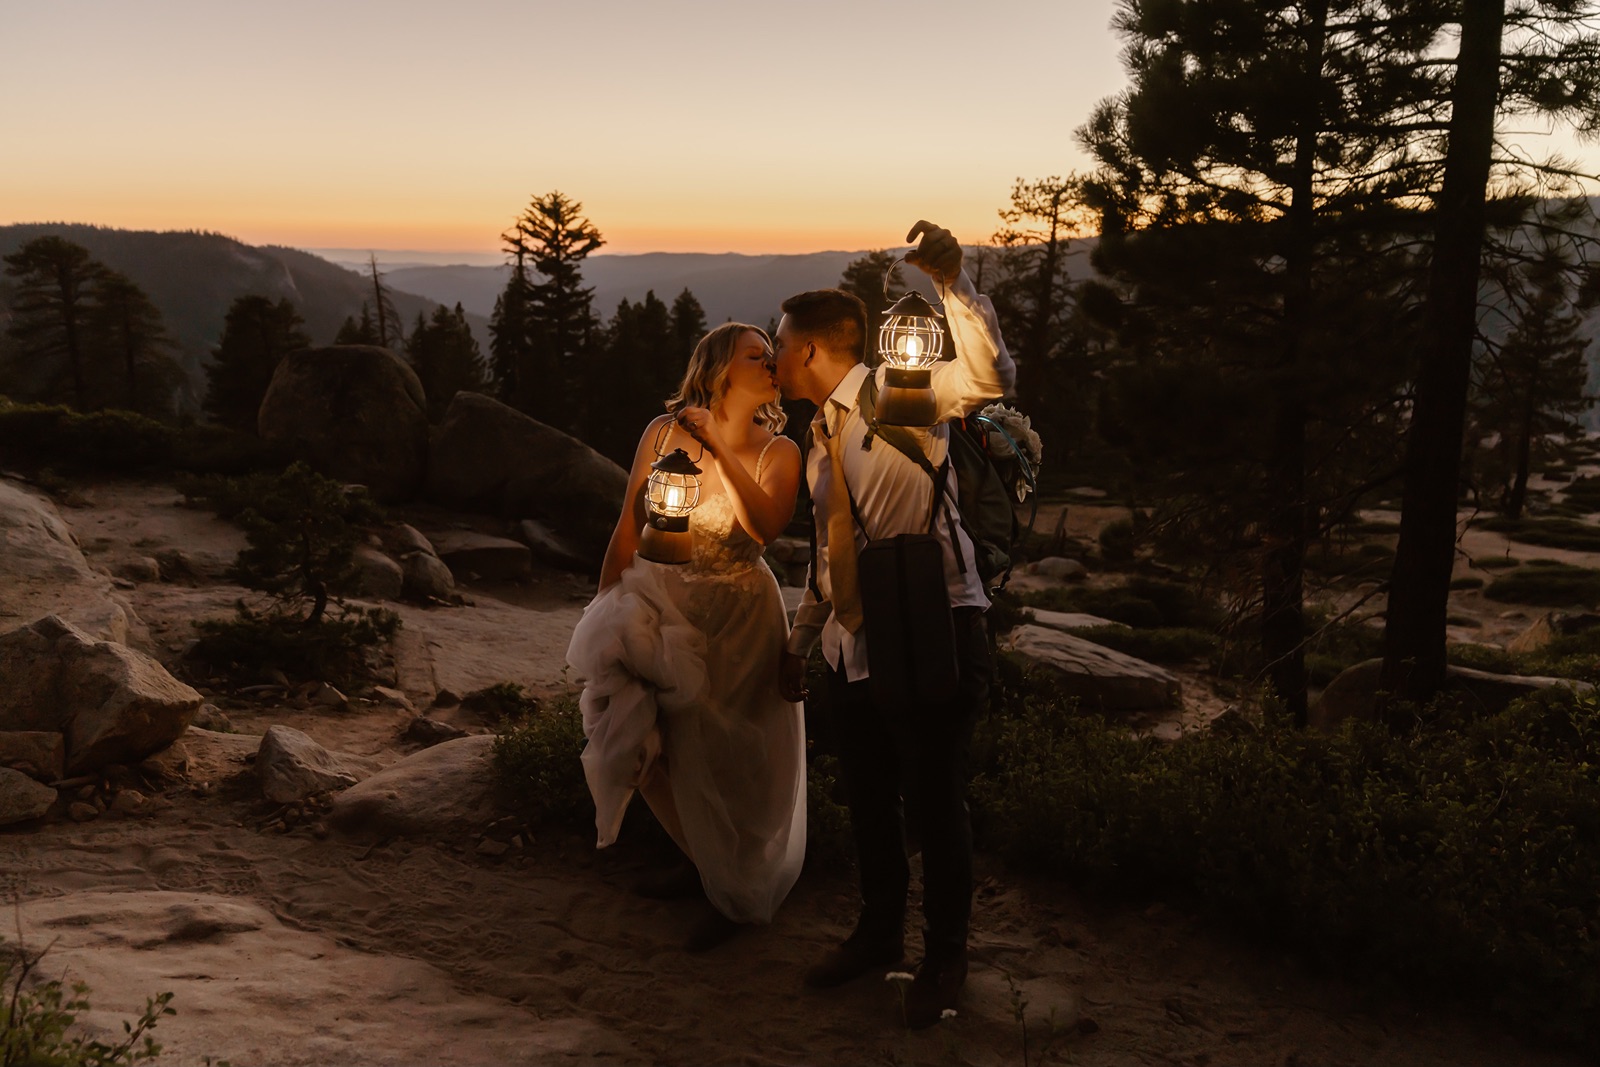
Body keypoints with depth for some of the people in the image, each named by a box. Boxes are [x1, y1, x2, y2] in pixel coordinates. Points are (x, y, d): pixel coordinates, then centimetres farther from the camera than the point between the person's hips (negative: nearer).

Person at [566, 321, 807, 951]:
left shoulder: (777, 452, -6)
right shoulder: (664, 434, -6)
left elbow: (766, 526, -24)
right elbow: (628, 532, -1)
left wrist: (720, 449, -27)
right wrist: (604, 614, 0)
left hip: (738, 616, -1)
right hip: (663, 605, 2)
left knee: (722, 759, 3)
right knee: (643, 741, 3)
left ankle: (735, 895, 27)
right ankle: (702, 862, 31)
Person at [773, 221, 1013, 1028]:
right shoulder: (824, 434, 15)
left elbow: (990, 378, -27)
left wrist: (951, 282, -37)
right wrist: (802, 638, 26)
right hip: (855, 648, 8)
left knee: (935, 804, 3)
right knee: (867, 803, 18)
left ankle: (944, 959, 22)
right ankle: (879, 936, 38)